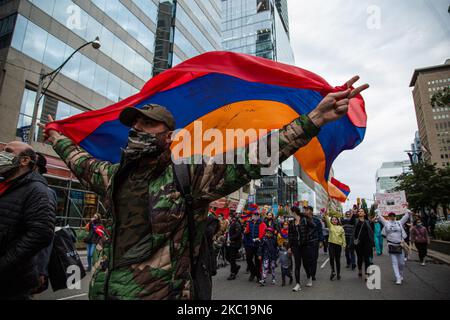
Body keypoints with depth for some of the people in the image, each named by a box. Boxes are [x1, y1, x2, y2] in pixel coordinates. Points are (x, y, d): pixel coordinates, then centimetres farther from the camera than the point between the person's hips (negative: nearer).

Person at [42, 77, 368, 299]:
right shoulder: (113, 175, 6)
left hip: (163, 293, -5)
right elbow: (81, 161, 28)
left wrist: (314, 119, -29)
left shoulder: (189, 174, -13)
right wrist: (56, 136, 42)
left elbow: (251, 158, -22)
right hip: (107, 290, 6)